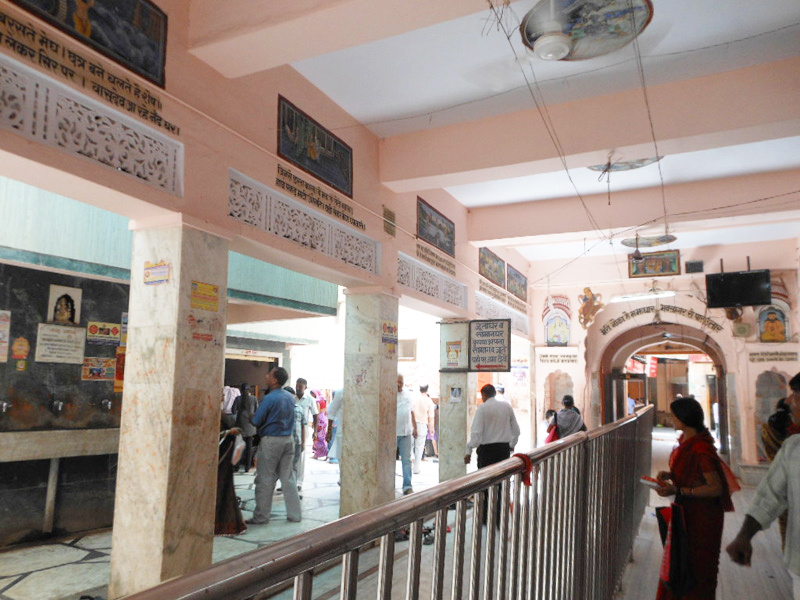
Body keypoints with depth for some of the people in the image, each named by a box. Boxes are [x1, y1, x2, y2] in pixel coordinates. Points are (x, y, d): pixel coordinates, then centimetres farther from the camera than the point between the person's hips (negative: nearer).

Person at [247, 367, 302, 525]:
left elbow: (256, 421, -11)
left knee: (265, 480, 3)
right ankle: (294, 513, 16)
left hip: (271, 441, -7)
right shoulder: (290, 397, 7)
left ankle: (261, 517, 10)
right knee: (288, 478, 12)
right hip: (288, 439, 7)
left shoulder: (269, 398, -15)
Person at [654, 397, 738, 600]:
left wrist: (677, 490, -27)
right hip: (687, 511, 9)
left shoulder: (700, 448, -26)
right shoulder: (686, 440, 2)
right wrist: (670, 475, -2)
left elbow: (715, 488, -26)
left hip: (701, 516, -9)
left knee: (697, 567, 8)